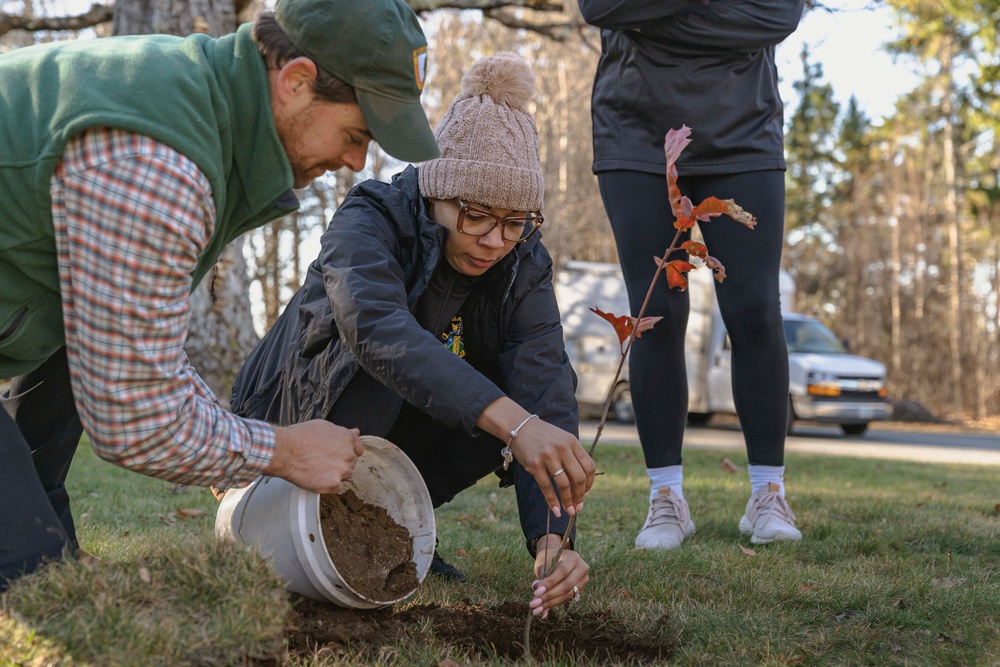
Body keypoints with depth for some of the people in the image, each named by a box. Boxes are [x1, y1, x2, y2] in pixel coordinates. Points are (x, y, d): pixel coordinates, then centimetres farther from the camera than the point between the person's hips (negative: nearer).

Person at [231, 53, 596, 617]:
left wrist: (552, 536, -42)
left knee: (522, 398, -21)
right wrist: (514, 422, -61)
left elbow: (544, 392, -25)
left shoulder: (523, 267, -13)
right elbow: (379, 328, -47)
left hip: (397, 442, 5)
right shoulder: (369, 222, -26)